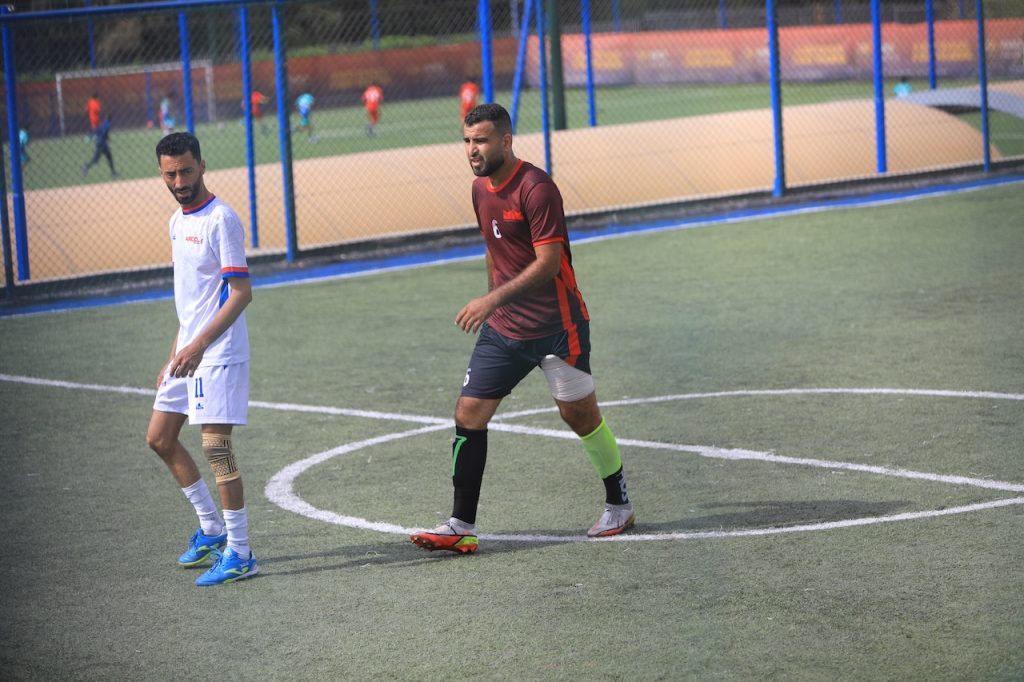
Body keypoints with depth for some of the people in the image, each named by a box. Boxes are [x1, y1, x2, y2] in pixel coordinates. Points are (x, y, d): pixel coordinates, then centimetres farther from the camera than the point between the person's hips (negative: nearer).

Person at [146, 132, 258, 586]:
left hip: (218, 355, -9)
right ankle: (212, 528, 24)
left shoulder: (221, 219, -14)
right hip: (188, 354, 9)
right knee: (160, 438, 13)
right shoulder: (178, 221, 14)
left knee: (216, 448, -11)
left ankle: (239, 554, -5)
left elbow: (242, 292, -19)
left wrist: (199, 345, -26)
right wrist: (174, 357, 21)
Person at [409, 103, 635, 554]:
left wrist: (493, 299, -27)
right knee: (468, 415, -3)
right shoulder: (481, 189, 8)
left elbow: (548, 263, -22)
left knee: (580, 415, 5)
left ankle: (619, 506, 27)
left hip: (556, 327, -7)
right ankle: (461, 527, -1)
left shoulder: (536, 188, -18)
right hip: (502, 328, 7)